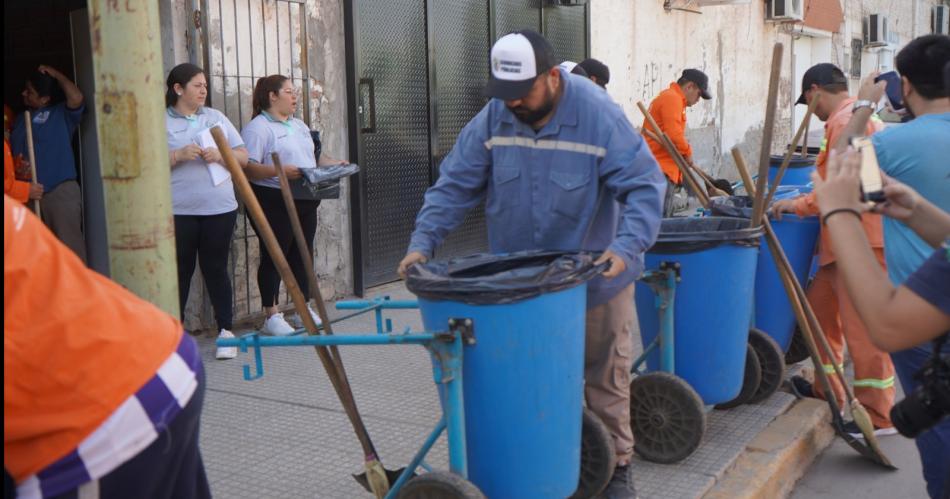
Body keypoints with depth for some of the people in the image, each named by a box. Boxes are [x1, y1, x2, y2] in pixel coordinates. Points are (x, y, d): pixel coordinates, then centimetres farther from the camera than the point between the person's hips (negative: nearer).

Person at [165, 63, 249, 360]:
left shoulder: (216, 118, 14)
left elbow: (243, 156, 12)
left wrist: (220, 155, -7)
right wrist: (178, 155, -17)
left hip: (219, 208, 3)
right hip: (178, 211, -2)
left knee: (216, 268, 5)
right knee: (180, 271, 3)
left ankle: (226, 330, 11)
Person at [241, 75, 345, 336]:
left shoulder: (299, 126, 19)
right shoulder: (257, 128, -9)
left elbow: (314, 157, 26)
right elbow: (248, 167, -18)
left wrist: (335, 165, 8)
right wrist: (280, 171, -31)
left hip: (304, 200, 8)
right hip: (274, 202, -8)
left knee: (303, 254, 13)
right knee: (274, 256, -2)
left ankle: (304, 308, 23)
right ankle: (271, 315, 5)